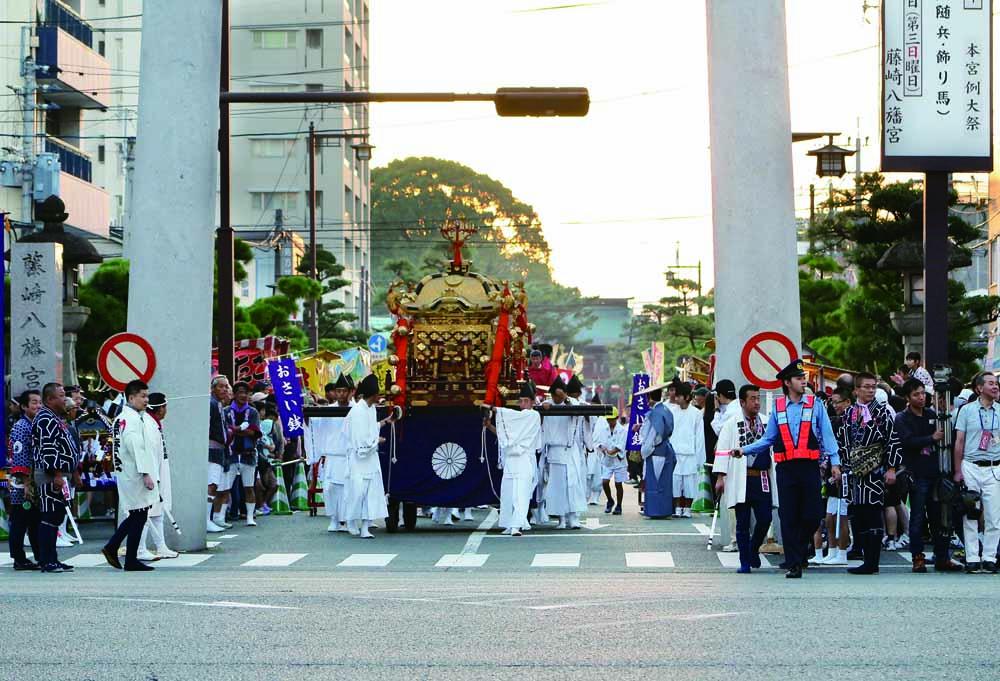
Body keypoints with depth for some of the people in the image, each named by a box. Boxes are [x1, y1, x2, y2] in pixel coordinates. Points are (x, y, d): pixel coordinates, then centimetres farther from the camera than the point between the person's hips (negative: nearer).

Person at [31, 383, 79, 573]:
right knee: (49, 518, -10)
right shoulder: (45, 420, -13)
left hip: (58, 476, 11)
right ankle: (48, 561, -10)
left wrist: (69, 474, 26)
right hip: (51, 477, -11)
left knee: (55, 518, 12)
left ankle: (50, 559, 15)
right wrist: (56, 474, -25)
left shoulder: (54, 419, 21)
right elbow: (48, 450, -21)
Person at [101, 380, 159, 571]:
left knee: (136, 516, 18)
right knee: (139, 516, -2)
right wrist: (146, 474, -23)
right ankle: (131, 561, 3)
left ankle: (111, 548, 17)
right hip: (135, 475, -10)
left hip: (126, 474, 10)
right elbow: (136, 448, -23)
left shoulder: (121, 418, 16)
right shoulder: (132, 419, -16)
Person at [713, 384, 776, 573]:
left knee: (765, 519, -4)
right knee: (742, 523, 2)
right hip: (741, 480, -2)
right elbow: (722, 451, -2)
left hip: (763, 479, 2)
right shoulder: (731, 424, 2)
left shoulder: (767, 423, 10)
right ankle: (744, 562, 9)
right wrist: (721, 477, -9)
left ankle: (753, 550, 23)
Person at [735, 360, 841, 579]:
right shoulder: (778, 407, 9)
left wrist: (835, 462, -4)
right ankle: (793, 564, 3)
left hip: (809, 467, -1)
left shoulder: (815, 405, 5)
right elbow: (768, 439, 12)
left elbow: (827, 435, 4)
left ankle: (798, 551, 24)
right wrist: (745, 450, 1)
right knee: (788, 518, -1)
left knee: (812, 515, -3)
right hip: (786, 468, 1)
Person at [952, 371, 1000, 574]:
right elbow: (959, 442, 5)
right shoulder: (967, 410, 4)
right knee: (970, 515, 0)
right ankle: (972, 559, 5)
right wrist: (958, 471, 0)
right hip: (970, 467, -1)